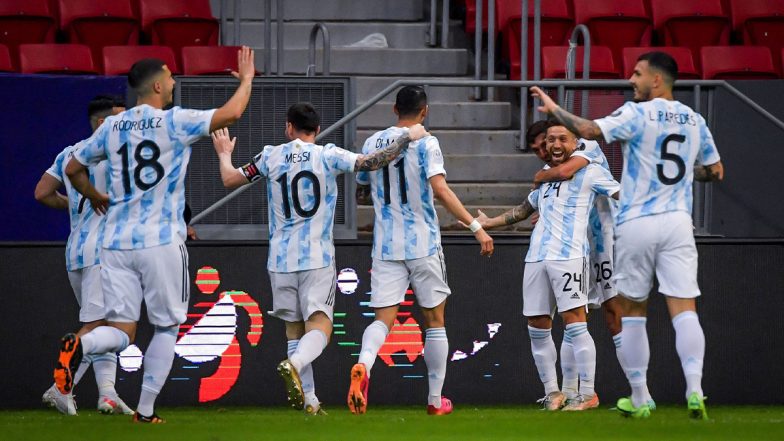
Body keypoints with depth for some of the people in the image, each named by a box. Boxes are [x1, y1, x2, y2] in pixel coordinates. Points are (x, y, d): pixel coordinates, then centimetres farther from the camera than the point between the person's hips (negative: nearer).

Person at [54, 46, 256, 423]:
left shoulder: (111, 127, 10)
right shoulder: (174, 122, -5)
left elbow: (73, 169, 19)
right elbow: (231, 113, -10)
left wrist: (94, 197, 38)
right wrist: (246, 79, 8)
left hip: (116, 242, 4)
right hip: (161, 243, -4)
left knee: (122, 331, 4)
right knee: (167, 327, 11)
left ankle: (80, 346, -28)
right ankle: (146, 410, 7)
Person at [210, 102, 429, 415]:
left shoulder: (271, 156, 5)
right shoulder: (328, 156, -2)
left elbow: (230, 180, 13)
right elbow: (372, 163, -9)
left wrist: (224, 154, 34)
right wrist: (407, 137, 3)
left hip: (281, 259, 3)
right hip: (318, 259, -3)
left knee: (294, 329, 11)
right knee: (319, 326, -7)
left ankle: (308, 400, 9)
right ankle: (294, 365, -38)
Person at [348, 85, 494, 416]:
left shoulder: (372, 143, 7)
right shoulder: (425, 143, -7)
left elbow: (361, 194, 17)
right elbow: (440, 190, -20)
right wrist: (476, 227, -22)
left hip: (386, 246, 3)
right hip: (423, 245, -3)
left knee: (383, 318, -2)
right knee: (434, 321, 11)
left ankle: (363, 365, -34)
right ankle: (435, 399, 16)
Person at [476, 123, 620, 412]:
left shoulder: (589, 173, 4)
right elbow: (525, 209, 38)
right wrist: (489, 223, 43)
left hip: (569, 256, -7)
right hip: (536, 258, 7)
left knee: (574, 322, -12)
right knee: (537, 328, 5)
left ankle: (588, 393, -9)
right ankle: (552, 392, 15)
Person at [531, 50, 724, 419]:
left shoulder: (637, 114, -7)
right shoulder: (694, 120, 10)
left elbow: (589, 130, -18)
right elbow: (714, 171, 19)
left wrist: (554, 109, -4)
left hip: (636, 223, -3)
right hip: (677, 223, 3)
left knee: (632, 312, 9)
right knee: (684, 309, -4)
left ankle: (639, 399, 12)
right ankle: (694, 389, -21)